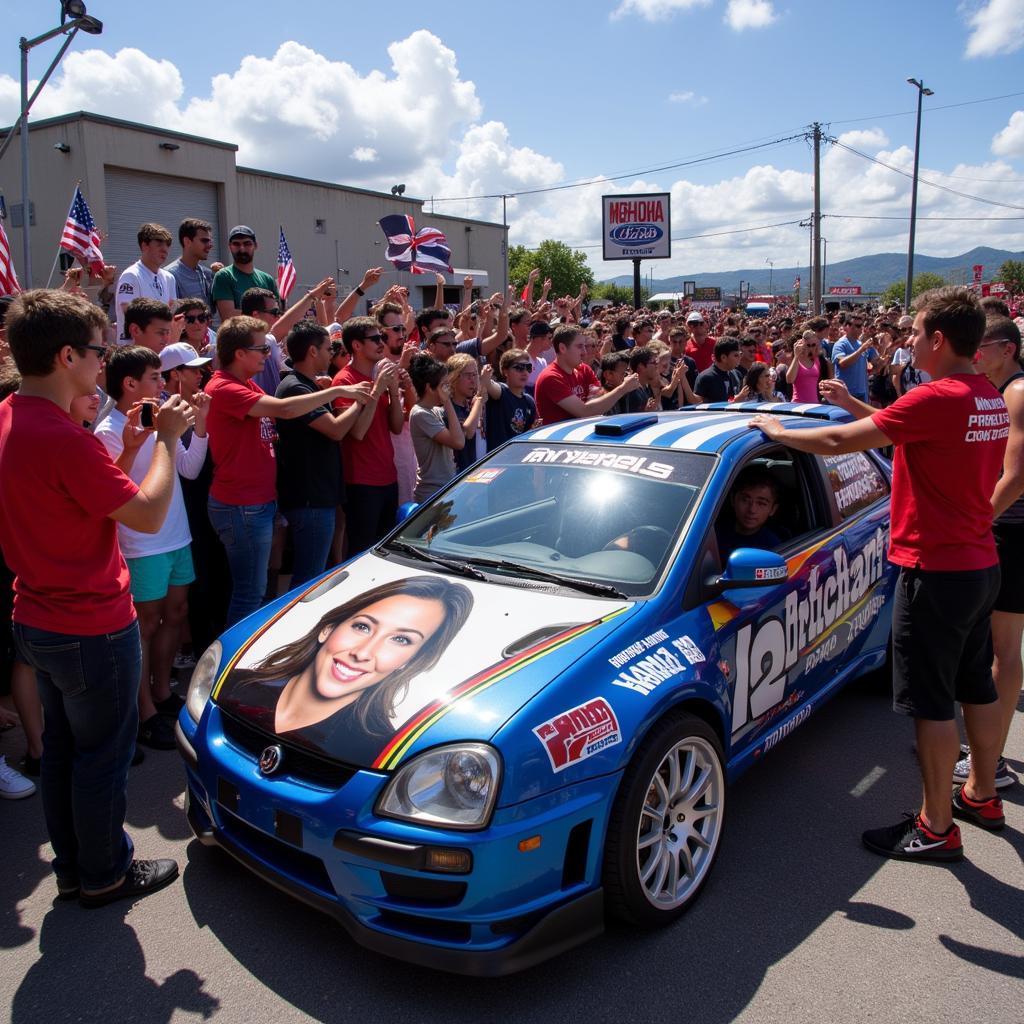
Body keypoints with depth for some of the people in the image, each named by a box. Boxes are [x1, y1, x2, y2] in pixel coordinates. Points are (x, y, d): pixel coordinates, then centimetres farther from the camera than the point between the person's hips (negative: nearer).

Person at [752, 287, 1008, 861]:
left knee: (932, 702, 0)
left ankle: (936, 829, 11)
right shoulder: (991, 400, 8)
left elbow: (839, 443, -19)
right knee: (977, 687, 21)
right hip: (980, 564, 9)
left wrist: (777, 431, -4)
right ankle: (982, 796, 37)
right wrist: (856, 404, 18)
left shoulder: (938, 398, -21)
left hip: (937, 571, -9)